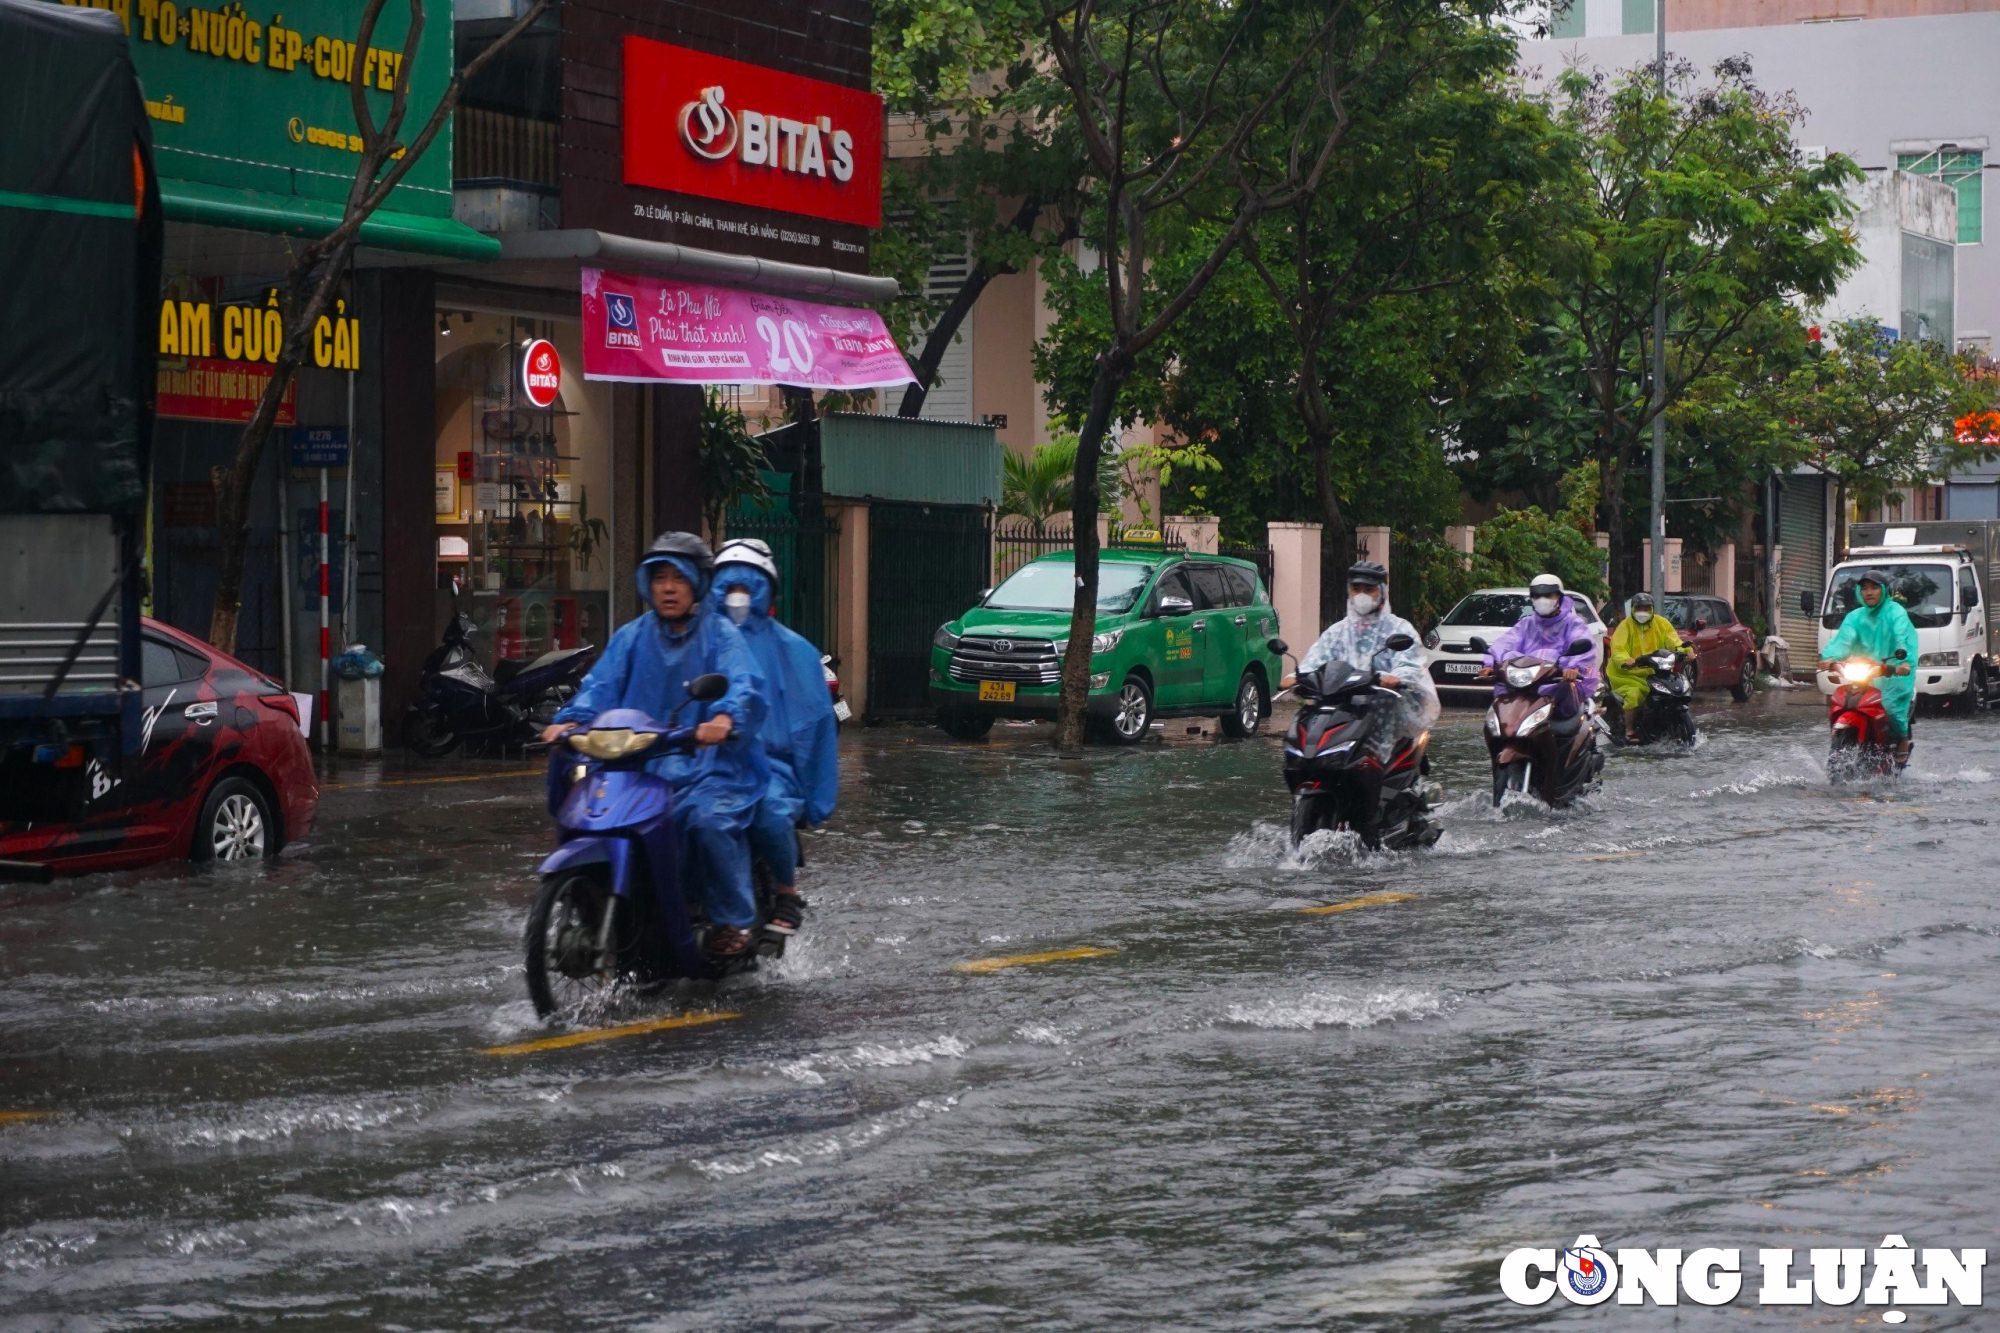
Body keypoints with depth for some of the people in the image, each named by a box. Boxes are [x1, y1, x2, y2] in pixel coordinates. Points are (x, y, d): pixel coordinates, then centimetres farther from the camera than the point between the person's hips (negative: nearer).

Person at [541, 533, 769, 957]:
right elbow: (601, 684, 2)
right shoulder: (632, 637, 15)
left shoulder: (720, 634, 3)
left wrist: (725, 718, -38)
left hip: (712, 760, -4)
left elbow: (743, 683, -15)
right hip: (645, 762, 4)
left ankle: (734, 918, -14)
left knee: (709, 816, -31)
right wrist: (570, 720, -19)